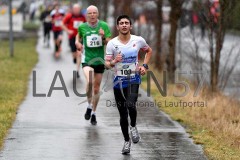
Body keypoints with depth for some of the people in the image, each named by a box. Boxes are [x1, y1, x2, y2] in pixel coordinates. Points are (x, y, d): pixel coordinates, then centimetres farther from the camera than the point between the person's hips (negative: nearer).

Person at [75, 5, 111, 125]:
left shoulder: (104, 26, -3)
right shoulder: (82, 27, -1)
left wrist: (103, 37, -21)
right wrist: (77, 42, 3)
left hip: (99, 60, 1)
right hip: (87, 60, -1)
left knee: (96, 89, 9)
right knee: (89, 82, -27)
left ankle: (93, 113, 25)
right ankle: (89, 106, -5)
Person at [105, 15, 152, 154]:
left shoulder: (138, 40, -3)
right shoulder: (112, 43, -5)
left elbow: (149, 51, 18)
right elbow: (107, 64, -2)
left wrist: (145, 66, 4)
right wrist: (114, 62, -24)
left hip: (134, 79, -1)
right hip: (119, 80, 1)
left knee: (130, 105, -26)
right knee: (123, 114, 5)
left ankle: (133, 127, 4)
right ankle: (127, 141, 23)